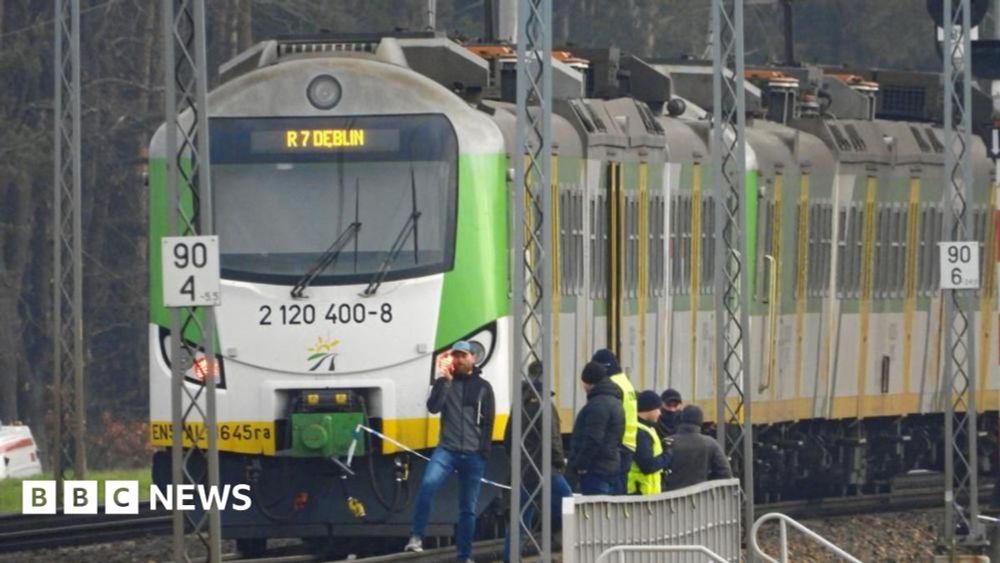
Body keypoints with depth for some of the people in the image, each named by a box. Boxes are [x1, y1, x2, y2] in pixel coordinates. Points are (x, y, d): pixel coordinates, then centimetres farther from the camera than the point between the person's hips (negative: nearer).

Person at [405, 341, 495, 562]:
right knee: (428, 484, -29)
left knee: (468, 509, 6)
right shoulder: (446, 382, 8)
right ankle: (416, 537, -25)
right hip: (447, 450, -1)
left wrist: (484, 450, -3)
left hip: (473, 455, 1)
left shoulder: (483, 387, 9)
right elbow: (433, 407, -7)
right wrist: (442, 382, -15)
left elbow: (488, 422, 8)